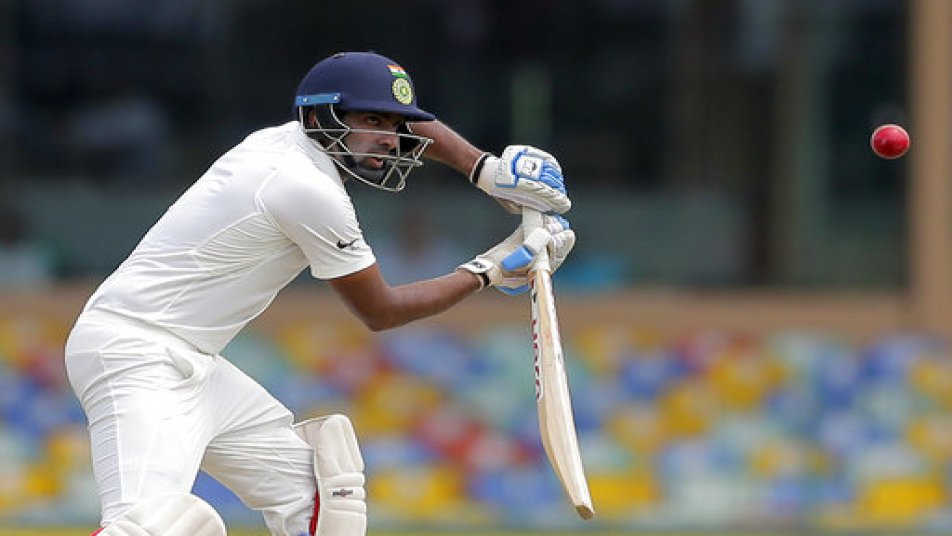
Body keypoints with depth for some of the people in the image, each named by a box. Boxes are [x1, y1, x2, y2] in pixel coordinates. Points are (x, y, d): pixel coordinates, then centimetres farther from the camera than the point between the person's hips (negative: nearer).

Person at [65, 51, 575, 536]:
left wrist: (488, 170, 16)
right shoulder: (310, 191, -16)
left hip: (191, 366, 11)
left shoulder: (283, 141, 10)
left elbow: (399, 124, 29)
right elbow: (378, 311, -4)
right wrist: (489, 270, 2)